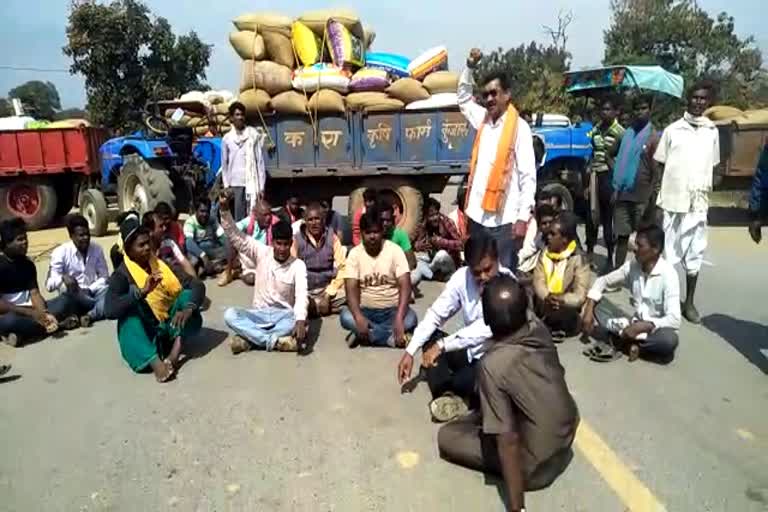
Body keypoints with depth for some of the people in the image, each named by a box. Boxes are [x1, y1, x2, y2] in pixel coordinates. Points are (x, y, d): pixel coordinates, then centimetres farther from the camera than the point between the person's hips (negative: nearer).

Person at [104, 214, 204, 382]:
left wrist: (187, 309, -27)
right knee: (131, 306, -29)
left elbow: (197, 285, -8)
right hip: (142, 333, -3)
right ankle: (155, 362, -46)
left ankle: (174, 354, -30)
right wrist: (142, 292, -37)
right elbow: (109, 310, -25)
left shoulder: (162, 265, 2)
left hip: (168, 327, 3)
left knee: (188, 293, -16)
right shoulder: (121, 275, -8)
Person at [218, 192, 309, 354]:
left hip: (283, 315, -2)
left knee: (298, 319, -37)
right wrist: (224, 208, -22)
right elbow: (236, 236, -7)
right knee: (229, 314, -27)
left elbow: (301, 294, -24)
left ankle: (249, 338, -32)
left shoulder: (298, 265, -10)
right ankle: (275, 340, -36)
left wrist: (300, 320, -43)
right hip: (258, 313, 2)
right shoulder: (261, 252, -3)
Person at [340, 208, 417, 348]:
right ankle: (391, 336, -24)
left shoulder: (395, 250, -9)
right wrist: (359, 317, -33)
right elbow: (351, 289, -14)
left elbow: (405, 286, -17)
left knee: (410, 319, -31)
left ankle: (364, 335, -21)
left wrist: (399, 318, -32)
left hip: (392, 309, -1)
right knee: (346, 317, -30)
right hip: (365, 310, 1)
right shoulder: (354, 253, -5)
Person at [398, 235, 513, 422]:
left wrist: (442, 346, -34)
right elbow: (435, 314, -8)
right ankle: (450, 395, -22)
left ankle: (450, 393, -2)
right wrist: (410, 351, -15)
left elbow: (485, 329, -32)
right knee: (431, 338, -14)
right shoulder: (462, 277, -11)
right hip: (469, 351, 6)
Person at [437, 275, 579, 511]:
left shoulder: (493, 365, -31)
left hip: (537, 465, -7)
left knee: (446, 436, 5)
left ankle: (521, 472, 4)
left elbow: (508, 441, -29)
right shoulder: (539, 329, -14)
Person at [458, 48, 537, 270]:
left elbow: (529, 176, -8)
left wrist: (523, 217, -14)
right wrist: (470, 67, 16)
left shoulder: (519, 127, -5)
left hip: (503, 220, -6)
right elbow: (463, 98, 30)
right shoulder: (483, 120, 11)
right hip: (477, 216, 6)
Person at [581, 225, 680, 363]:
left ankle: (615, 342, -22)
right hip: (636, 324, 5)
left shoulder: (668, 274, -19)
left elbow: (674, 320, -25)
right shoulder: (632, 266, -5)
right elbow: (603, 281, 2)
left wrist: (642, 326, -32)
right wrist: (588, 309, -12)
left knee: (669, 339, -40)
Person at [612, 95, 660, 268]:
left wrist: (651, 199, -13)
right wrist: (615, 189, 8)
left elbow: (656, 170, -9)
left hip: (642, 197, -4)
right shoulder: (628, 133, 10)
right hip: (623, 194, 4)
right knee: (621, 236, 7)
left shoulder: (654, 136, -5)